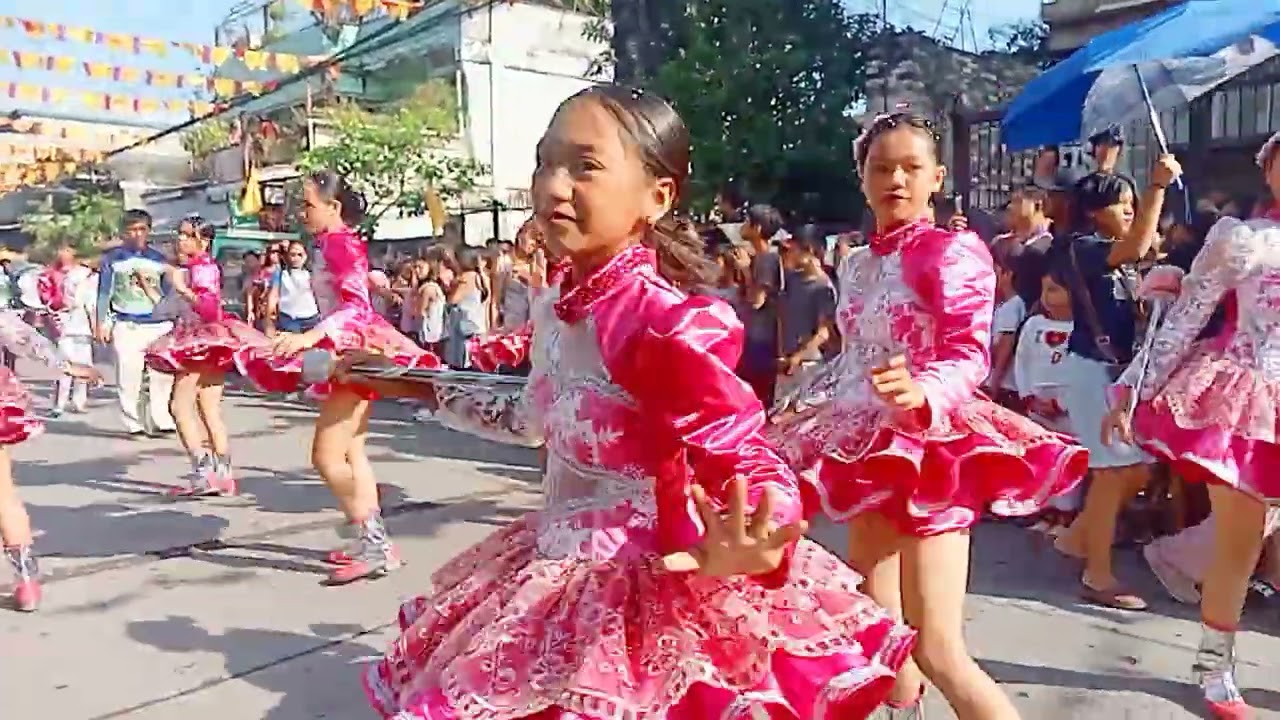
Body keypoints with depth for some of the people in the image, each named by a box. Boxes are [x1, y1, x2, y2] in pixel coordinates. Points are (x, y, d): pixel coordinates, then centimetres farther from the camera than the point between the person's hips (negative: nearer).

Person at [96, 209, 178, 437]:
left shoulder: (158, 259, 14)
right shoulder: (112, 258, 7)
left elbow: (169, 293, 18)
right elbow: (104, 293, 7)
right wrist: (102, 323, 0)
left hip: (160, 325, 2)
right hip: (127, 326, -2)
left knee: (163, 375, -4)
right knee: (128, 378, -3)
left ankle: (163, 421, 4)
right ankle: (133, 424, 5)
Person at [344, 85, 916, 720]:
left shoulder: (663, 322, -26)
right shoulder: (555, 308, -1)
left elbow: (747, 458, -27)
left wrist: (751, 548, -49)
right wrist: (425, 389, 24)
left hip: (642, 595, -8)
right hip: (559, 579, 9)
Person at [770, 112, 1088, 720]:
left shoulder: (951, 251, -9)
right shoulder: (856, 265, 13)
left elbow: (972, 352, -20)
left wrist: (920, 392, -40)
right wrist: (792, 408, 24)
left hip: (931, 444, -7)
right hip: (871, 448, 7)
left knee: (937, 650, -8)